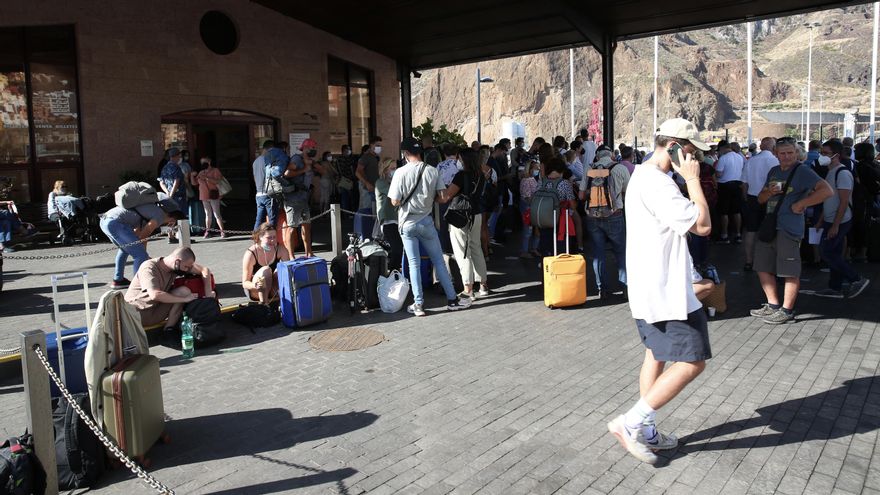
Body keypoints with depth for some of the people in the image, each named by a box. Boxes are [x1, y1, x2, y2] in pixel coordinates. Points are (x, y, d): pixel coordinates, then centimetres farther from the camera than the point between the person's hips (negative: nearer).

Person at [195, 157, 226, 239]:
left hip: (213, 195, -5)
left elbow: (217, 181, -15)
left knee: (216, 214, -8)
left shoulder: (215, 170, 0)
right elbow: (194, 183, 18)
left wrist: (206, 178, -22)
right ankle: (207, 231, 10)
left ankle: (222, 231, -6)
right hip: (204, 196, 6)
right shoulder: (201, 172, 16)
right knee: (207, 214, 8)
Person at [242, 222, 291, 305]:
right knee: (266, 270, -31)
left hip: (273, 291, 3)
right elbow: (245, 283, -17)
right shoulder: (250, 254, -21)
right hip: (254, 291, -3)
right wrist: (254, 285, -40)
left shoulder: (281, 250, -12)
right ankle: (263, 303, -32)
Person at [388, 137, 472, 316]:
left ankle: (418, 304, 9)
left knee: (414, 264, 6)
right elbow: (443, 197, -6)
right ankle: (452, 299, 15)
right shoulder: (432, 171, -5)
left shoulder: (401, 172, -11)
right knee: (439, 261, 10)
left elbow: (395, 201, -12)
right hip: (426, 222, 1)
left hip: (407, 223, -1)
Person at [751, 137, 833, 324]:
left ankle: (786, 311, 10)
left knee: (790, 272, 0)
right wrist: (770, 192, -3)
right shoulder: (773, 172, 15)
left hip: (789, 229, -8)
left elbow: (827, 191, -19)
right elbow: (760, 199, 19)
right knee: (763, 267, 13)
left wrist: (801, 204, -17)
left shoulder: (803, 172, -7)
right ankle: (773, 305, 25)